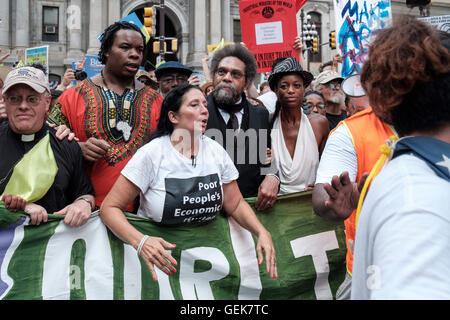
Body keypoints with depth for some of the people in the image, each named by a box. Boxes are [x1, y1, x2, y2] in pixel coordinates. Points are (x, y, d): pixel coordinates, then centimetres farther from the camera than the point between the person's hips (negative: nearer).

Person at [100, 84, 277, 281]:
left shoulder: (216, 151, 0)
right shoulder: (151, 154, -12)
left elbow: (236, 204, 8)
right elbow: (109, 207, -12)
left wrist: (262, 232, -11)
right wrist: (140, 242, -29)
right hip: (159, 255, -3)